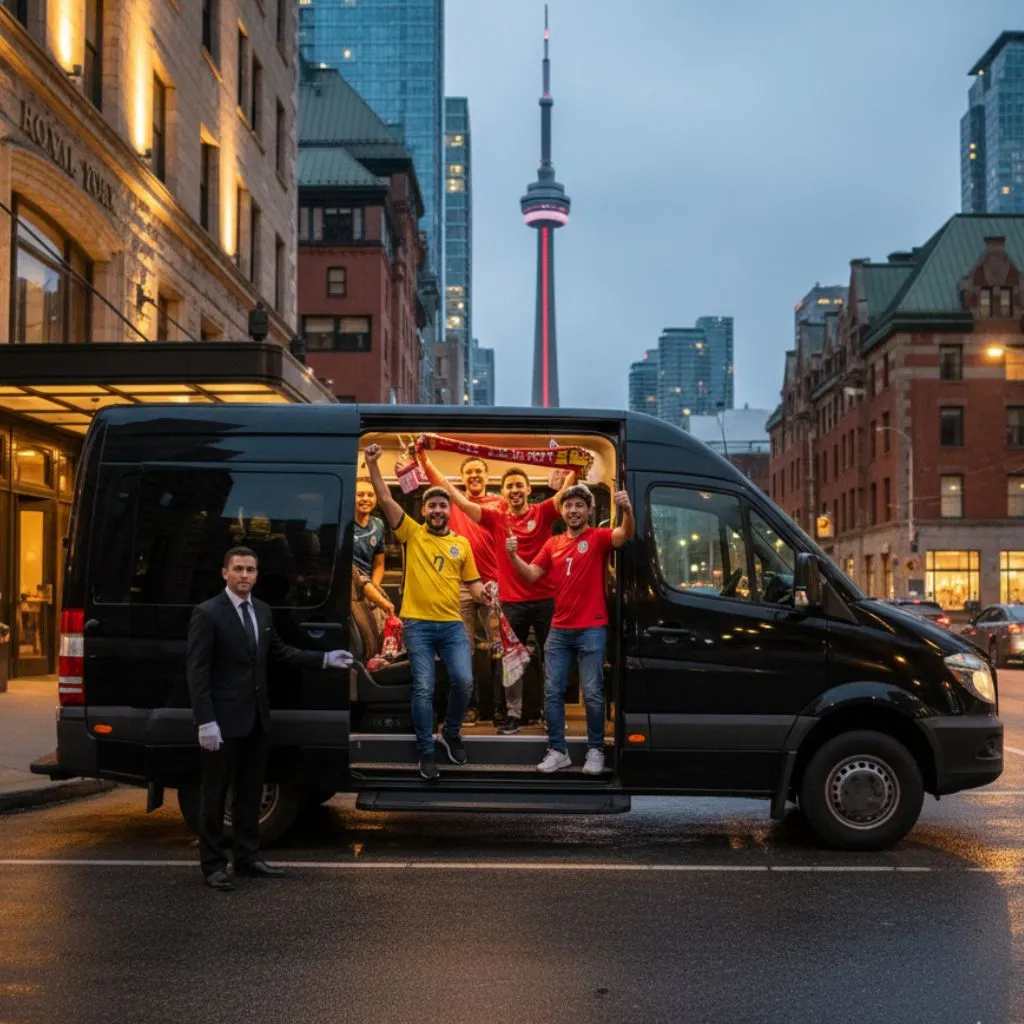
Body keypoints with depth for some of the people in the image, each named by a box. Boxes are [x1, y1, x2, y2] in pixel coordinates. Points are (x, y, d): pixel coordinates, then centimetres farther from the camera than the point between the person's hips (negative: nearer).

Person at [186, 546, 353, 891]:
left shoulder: (262, 610, 10)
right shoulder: (207, 613, -12)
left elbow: (278, 651, 20)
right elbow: (197, 671, -14)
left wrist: (324, 659, 14)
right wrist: (206, 721, -20)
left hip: (256, 718, 7)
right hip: (224, 720, -7)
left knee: (250, 791, 15)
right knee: (215, 794, 3)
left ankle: (248, 857, 25)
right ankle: (213, 864, 11)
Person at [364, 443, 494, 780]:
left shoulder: (461, 544, 10)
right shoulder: (412, 533, 3)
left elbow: (472, 582, 13)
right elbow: (386, 500, -7)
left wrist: (483, 595, -10)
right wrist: (372, 464, -16)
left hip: (452, 625, 2)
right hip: (418, 625, -2)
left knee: (464, 682, -8)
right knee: (423, 689, -2)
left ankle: (451, 733, 19)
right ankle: (426, 753, 9)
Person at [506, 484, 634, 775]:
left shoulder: (598, 538, -2)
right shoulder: (553, 544, 11)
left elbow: (625, 535, -22)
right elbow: (531, 574, 9)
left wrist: (627, 510, -42)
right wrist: (514, 555, -9)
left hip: (591, 630, -4)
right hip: (559, 630, 5)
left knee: (592, 694, 0)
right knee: (552, 692, 5)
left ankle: (595, 751, 12)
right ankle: (558, 751, 15)